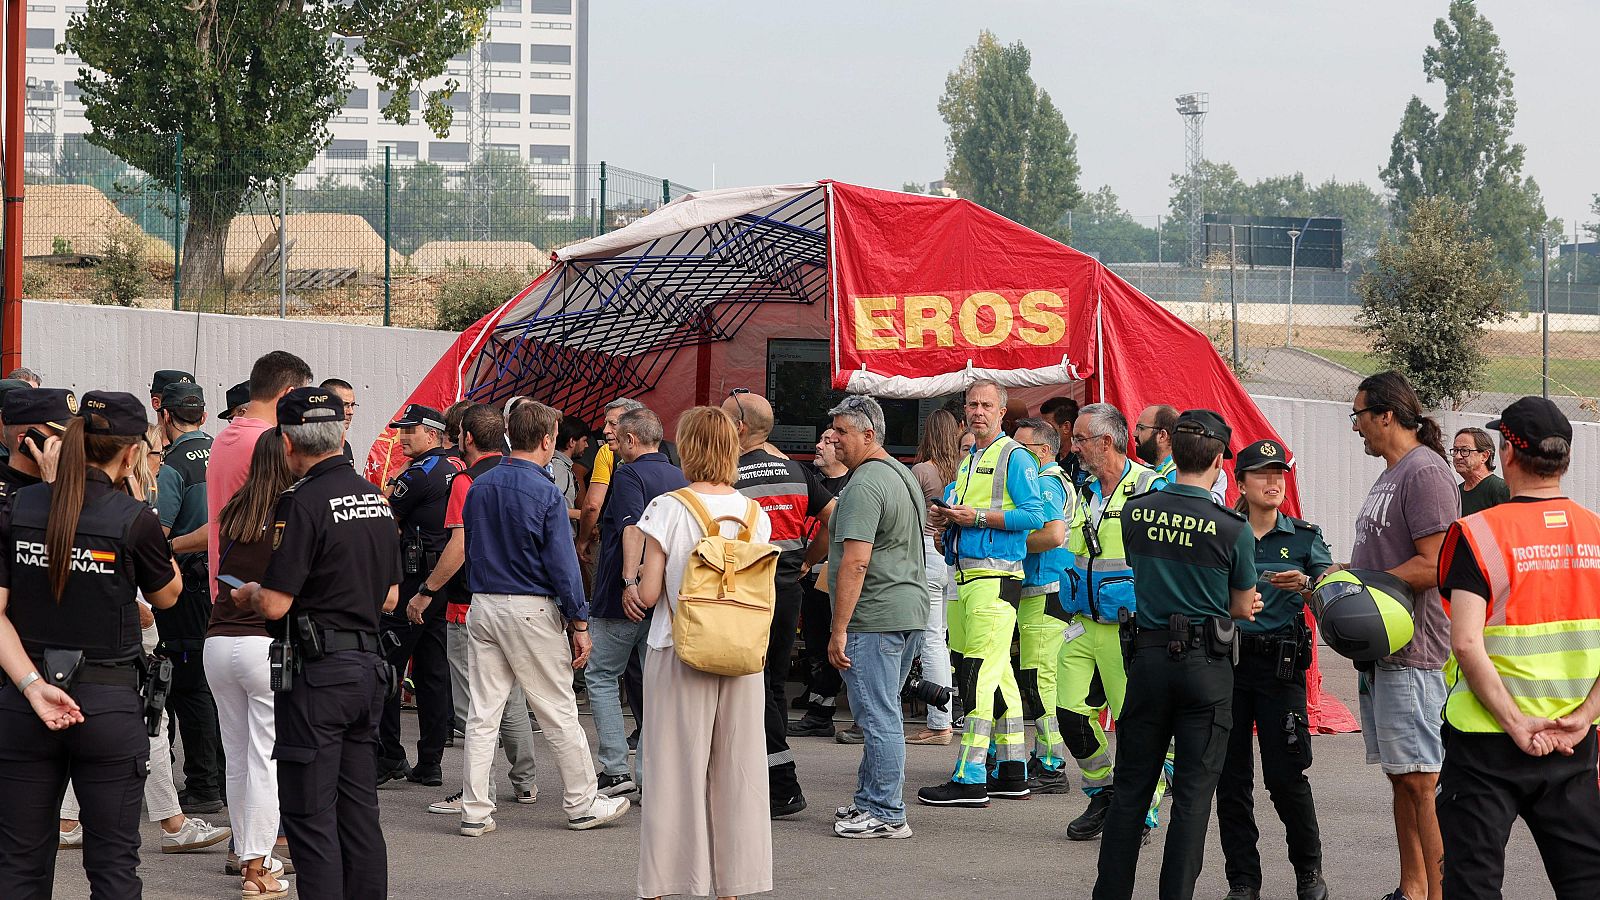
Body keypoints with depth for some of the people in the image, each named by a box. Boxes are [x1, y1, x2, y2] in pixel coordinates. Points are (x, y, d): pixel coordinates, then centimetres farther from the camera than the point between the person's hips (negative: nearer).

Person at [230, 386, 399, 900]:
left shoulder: (303, 502, -15)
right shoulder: (374, 497, 10)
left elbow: (274, 605, -17)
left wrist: (249, 593, 4)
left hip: (318, 670, -8)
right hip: (369, 665, 8)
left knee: (309, 814, -3)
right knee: (359, 810, 13)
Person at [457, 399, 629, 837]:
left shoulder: (478, 486, 6)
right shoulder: (545, 493, -12)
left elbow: (468, 550, 13)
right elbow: (562, 565, -12)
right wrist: (579, 624, -7)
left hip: (482, 605, 5)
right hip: (532, 611, -5)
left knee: (482, 714, 6)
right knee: (560, 714, 5)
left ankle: (475, 812, 5)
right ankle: (582, 804, 15)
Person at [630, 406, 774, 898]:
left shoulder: (668, 509, -9)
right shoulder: (754, 515, 3)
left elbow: (648, 594, -9)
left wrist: (640, 584, 11)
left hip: (679, 654, -3)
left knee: (675, 769, 2)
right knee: (736, 770, 8)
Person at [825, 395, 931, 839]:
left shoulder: (864, 485, -15)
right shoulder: (904, 475, 18)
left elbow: (855, 561, -21)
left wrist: (839, 630, -19)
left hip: (875, 616, -10)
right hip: (912, 610, 10)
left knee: (878, 716, -5)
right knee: (882, 713, 17)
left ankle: (885, 814, -2)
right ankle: (871, 801, 24)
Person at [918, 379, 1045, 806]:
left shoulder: (1015, 457, -5)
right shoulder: (966, 461, 21)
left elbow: (1034, 515, -14)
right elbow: (955, 509, 30)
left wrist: (977, 517, -16)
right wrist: (944, 517, 7)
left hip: (995, 577, -9)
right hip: (967, 577, 9)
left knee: (978, 676, -13)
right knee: (998, 676, 12)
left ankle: (970, 779, -15)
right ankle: (1012, 773, 17)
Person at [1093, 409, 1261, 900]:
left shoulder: (1135, 513, -1)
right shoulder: (1233, 529, -11)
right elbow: (1243, 608, 2)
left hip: (1148, 656, 3)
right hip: (1207, 663, -3)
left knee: (1131, 788, 11)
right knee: (1193, 794, 3)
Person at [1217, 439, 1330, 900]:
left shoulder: (1305, 536, 6)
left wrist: (1305, 584, -19)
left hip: (1281, 664, -1)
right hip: (1226, 659, 1)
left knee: (1285, 774, -3)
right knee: (1232, 776, 2)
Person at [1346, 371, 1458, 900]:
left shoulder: (1425, 471, -13)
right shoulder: (1390, 476, 19)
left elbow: (1432, 565, -20)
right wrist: (1343, 574, 9)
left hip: (1414, 651, -10)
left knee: (1421, 781, -9)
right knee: (1401, 777, 13)